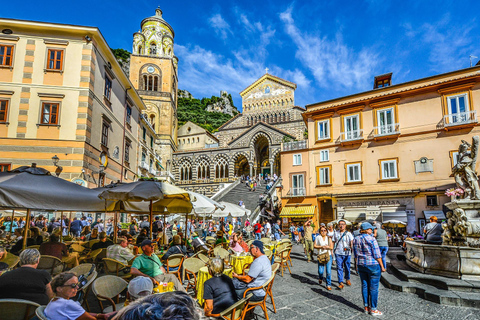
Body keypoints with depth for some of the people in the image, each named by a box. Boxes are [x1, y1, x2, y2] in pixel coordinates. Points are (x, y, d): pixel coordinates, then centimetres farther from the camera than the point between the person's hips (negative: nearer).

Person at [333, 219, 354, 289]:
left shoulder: (348, 233, 1)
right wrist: (332, 250, 9)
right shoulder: (336, 233, 8)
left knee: (347, 267, 11)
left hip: (347, 253, -1)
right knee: (339, 267, -4)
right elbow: (333, 242, 13)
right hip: (338, 253, 1)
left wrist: (352, 249, -24)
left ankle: (347, 279, 33)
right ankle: (340, 282, -1)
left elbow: (352, 242, -9)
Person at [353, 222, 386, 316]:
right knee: (373, 287, 3)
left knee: (365, 286, 12)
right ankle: (373, 309, 9)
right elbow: (377, 254, -13)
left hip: (361, 266, 6)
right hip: (373, 265, -6)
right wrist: (382, 266, -5)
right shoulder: (371, 239, -14)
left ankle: (366, 307, 20)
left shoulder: (356, 240, 5)